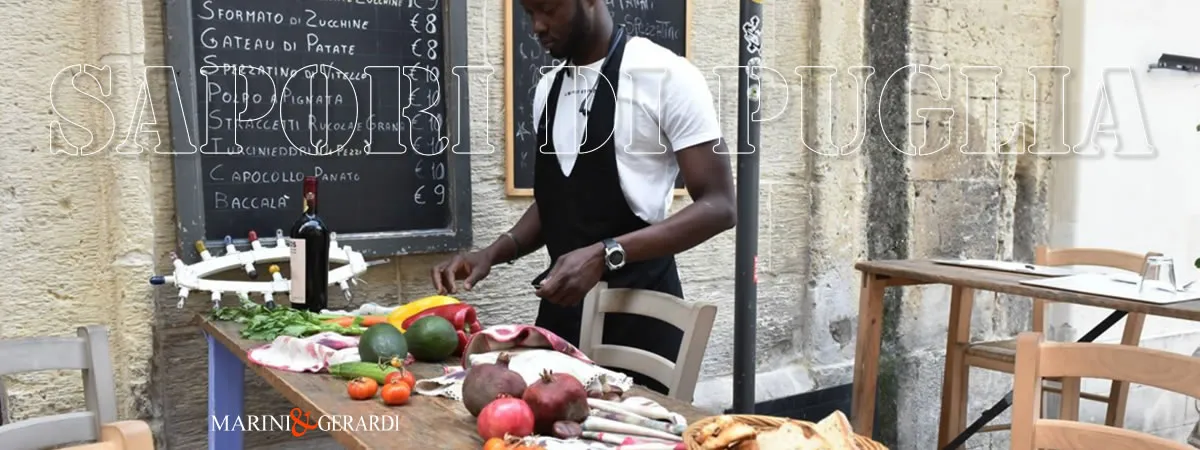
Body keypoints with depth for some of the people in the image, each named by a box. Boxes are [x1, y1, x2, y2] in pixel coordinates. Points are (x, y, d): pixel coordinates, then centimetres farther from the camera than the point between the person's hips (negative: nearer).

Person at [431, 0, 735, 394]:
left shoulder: (666, 76, -12)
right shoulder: (548, 89, 10)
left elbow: (718, 207, -16)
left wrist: (605, 255, -26)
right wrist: (494, 253, 0)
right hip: (562, 305, 6)